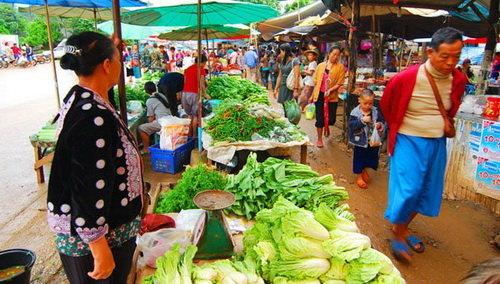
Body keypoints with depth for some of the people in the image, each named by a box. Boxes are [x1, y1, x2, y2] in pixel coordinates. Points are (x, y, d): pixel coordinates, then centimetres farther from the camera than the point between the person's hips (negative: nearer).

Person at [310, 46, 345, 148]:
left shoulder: (340, 67, -1)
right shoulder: (320, 65, 6)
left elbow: (339, 83, -5)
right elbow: (316, 82, 11)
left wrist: (330, 90, -21)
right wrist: (312, 95, 12)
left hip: (332, 96, -1)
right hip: (319, 95, 1)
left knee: (331, 119, -1)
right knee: (320, 118, 2)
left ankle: (327, 126, 36)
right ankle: (319, 139, 18)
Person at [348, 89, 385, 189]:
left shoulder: (375, 112, -3)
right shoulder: (355, 112, -13)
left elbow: (382, 121, 4)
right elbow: (351, 124, -21)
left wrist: (380, 124, -18)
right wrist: (362, 120, -30)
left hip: (373, 141, 4)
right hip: (360, 141, -4)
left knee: (372, 157, 17)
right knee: (359, 158, 9)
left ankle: (364, 170, 46)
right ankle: (359, 176, 27)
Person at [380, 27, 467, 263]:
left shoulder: (458, 80, -3)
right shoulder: (406, 78, -17)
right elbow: (386, 104, 1)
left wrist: (443, 124, 15)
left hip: (437, 143, 6)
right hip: (408, 141, -5)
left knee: (428, 190, 12)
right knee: (407, 188, -8)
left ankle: (403, 228, 31)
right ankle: (398, 235, 13)